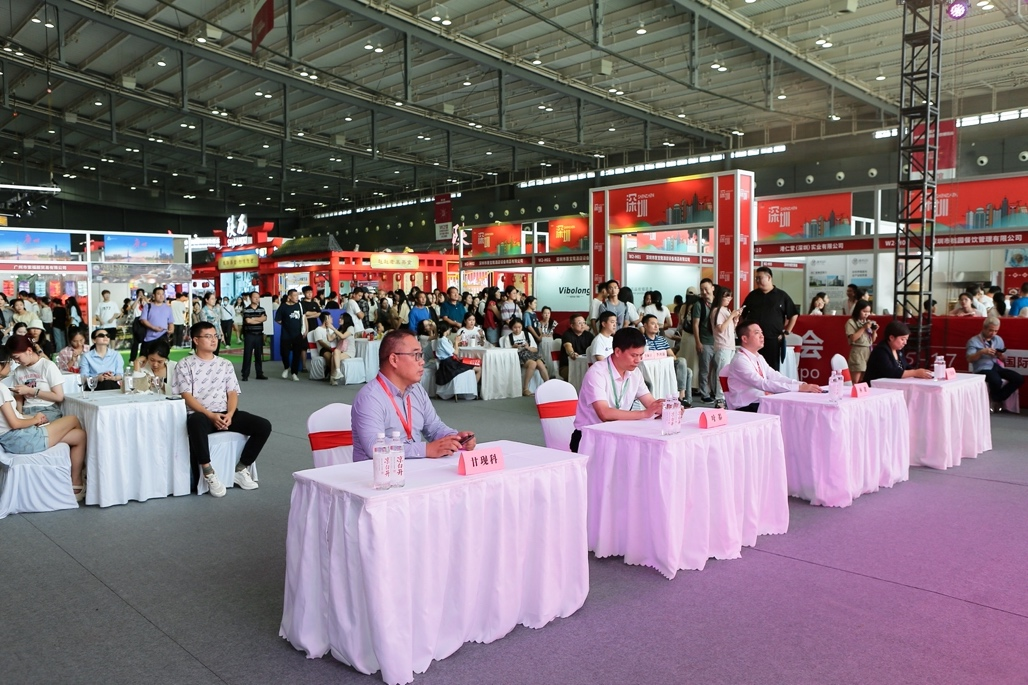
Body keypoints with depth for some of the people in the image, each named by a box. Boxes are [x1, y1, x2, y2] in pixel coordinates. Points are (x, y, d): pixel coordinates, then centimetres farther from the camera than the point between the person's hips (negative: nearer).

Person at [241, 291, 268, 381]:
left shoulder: (262, 309, 10)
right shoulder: (246, 309, -2)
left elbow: (265, 318, -7)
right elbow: (248, 320, -16)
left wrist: (253, 318, -13)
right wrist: (259, 319, -7)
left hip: (259, 335, 4)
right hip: (249, 335, -4)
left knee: (259, 355, 8)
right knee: (247, 355, -2)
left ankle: (259, 374, 15)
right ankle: (245, 375, 1)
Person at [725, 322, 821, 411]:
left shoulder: (759, 358, 13)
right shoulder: (740, 360, -16)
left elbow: (774, 376, 7)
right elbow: (763, 384, -24)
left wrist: (802, 385, -9)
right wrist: (799, 388, -26)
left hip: (761, 403, 8)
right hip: (745, 410, -8)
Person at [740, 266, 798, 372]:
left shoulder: (782, 295, 4)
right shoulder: (752, 295, 10)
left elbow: (794, 315, 8)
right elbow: (743, 315, 16)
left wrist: (786, 332, 3)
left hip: (773, 340, -2)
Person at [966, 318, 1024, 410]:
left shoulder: (999, 339, 16)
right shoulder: (973, 341, -1)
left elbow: (1003, 359, 20)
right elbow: (969, 359, -10)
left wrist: (1000, 355, -5)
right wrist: (982, 352, -25)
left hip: (997, 367, 6)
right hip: (982, 369, -6)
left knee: (1019, 379, -17)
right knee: (996, 381, -37)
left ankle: (997, 399, -2)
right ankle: (995, 399, -2)